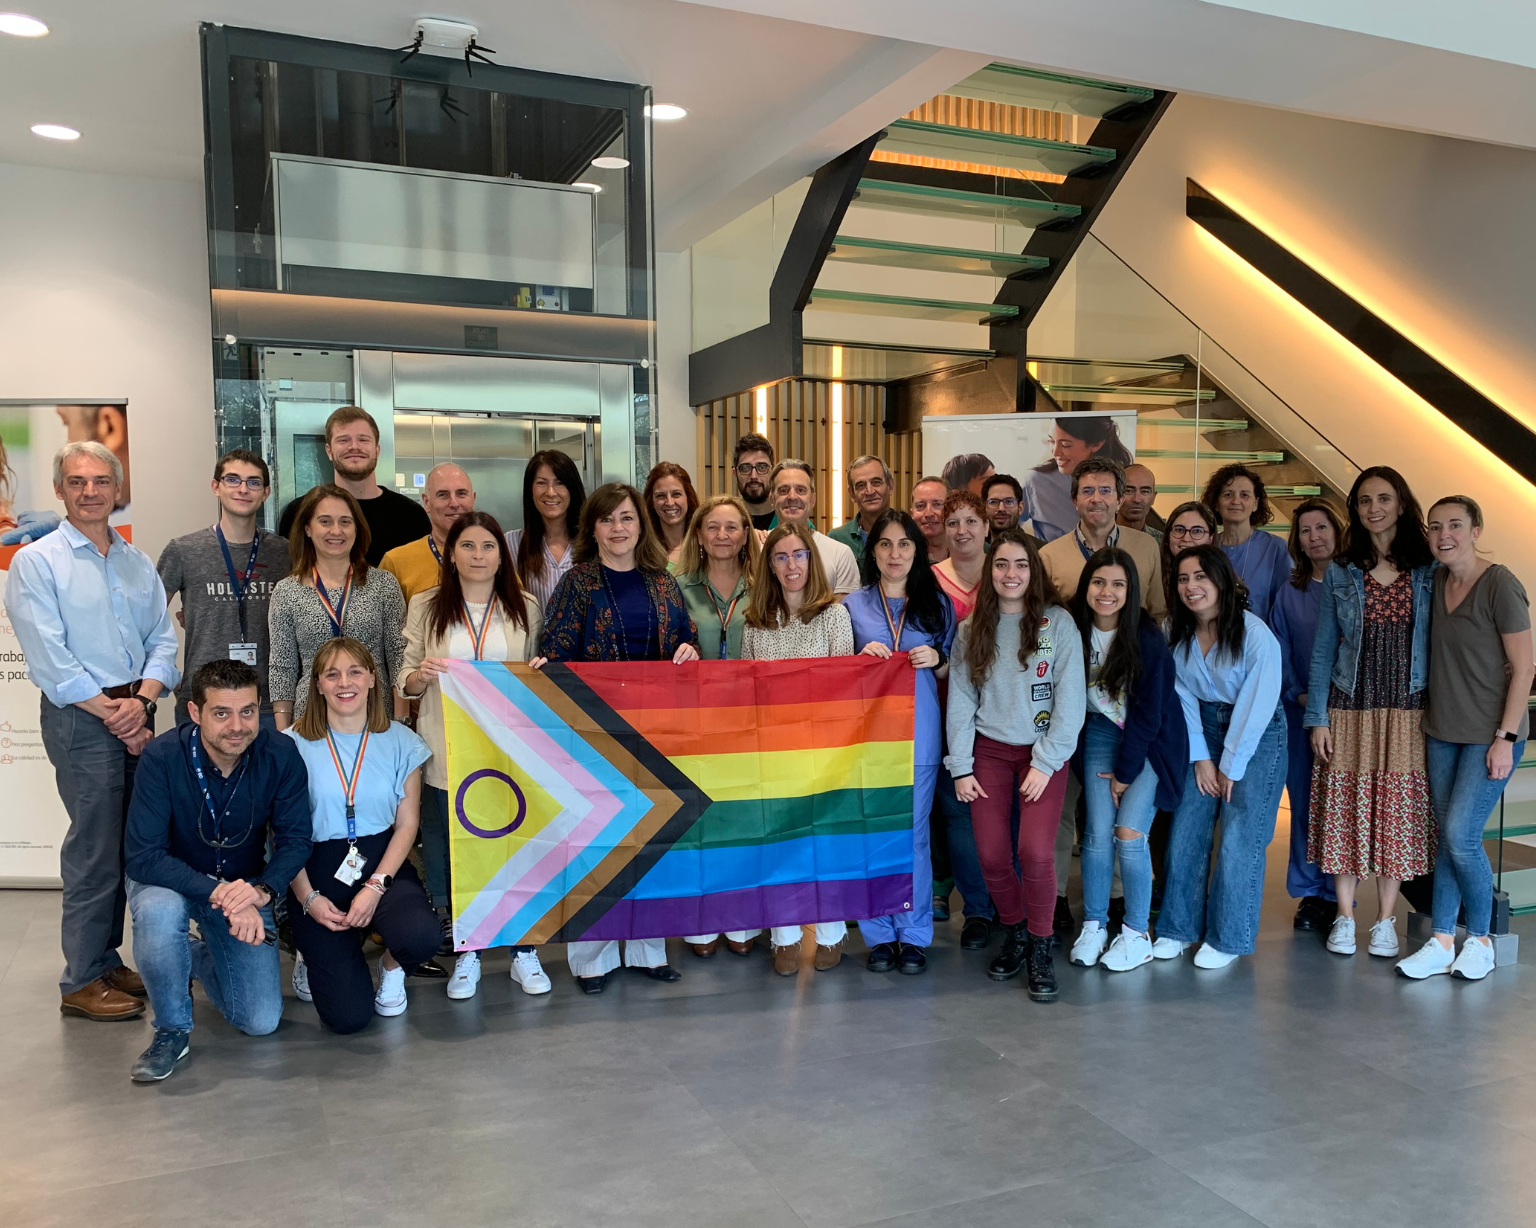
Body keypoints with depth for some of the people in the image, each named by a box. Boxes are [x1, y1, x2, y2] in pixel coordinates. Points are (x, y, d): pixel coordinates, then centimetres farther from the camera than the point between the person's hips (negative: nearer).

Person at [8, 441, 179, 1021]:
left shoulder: (138, 562, 13)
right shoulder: (36, 562, -4)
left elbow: (162, 640, 9)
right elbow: (49, 659, -11)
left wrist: (141, 700, -7)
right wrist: (112, 713, -12)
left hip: (136, 713, 6)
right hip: (80, 718, -6)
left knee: (128, 842, 10)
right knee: (95, 847, -3)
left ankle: (107, 959, 25)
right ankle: (83, 981, 8)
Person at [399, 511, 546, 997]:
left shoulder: (526, 608, 8)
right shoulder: (425, 606, 7)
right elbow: (406, 680, 7)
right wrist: (420, 675, -15)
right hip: (448, 753, 0)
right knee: (453, 855, 4)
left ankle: (524, 952, 18)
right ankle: (466, 955, 20)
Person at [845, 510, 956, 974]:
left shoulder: (937, 604, 8)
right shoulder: (853, 605, 6)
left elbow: (950, 673, 14)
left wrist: (935, 659, -8)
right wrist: (862, 657, -10)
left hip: (919, 734, 0)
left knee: (913, 834, 3)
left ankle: (914, 935, 16)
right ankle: (878, 934, 16)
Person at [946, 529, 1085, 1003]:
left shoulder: (1058, 623, -4)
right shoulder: (972, 628, 4)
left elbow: (1071, 700, -7)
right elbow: (960, 701, 5)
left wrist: (1046, 762, -11)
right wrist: (960, 767, 1)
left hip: (1044, 751, -2)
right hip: (989, 750, 3)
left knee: (1035, 853, -16)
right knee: (991, 854, -2)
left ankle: (1041, 947, 6)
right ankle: (1014, 935, 24)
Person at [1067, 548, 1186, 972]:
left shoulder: (1148, 639, -18)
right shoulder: (1075, 631, -10)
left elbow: (1148, 713, -15)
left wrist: (1124, 772, -10)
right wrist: (1104, 768, -3)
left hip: (1150, 742, -3)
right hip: (1101, 733, 3)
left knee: (1128, 834, -10)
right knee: (1098, 833, -4)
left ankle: (1137, 935, 6)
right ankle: (1093, 927, 11)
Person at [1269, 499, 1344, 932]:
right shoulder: (1289, 592, 9)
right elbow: (1280, 650, 8)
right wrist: (1297, 694, -5)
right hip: (1302, 711, 2)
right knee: (1304, 802, 5)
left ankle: (1338, 895, 12)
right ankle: (1309, 893, 16)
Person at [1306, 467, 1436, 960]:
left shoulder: (1429, 571, 4)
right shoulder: (1339, 572, 5)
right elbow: (1322, 651, 5)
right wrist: (1317, 717, -1)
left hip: (1408, 713, 0)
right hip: (1349, 711, 0)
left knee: (1398, 810, 4)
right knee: (1345, 808, 2)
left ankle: (1385, 920, 17)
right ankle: (1344, 917, 16)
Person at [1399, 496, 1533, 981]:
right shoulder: (1434, 581, 6)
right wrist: (1428, 721, 10)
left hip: (1490, 735, -6)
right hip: (1442, 732, 6)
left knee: (1461, 834, -9)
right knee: (1446, 837, 7)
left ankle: (1480, 939, 11)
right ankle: (1441, 942, 13)